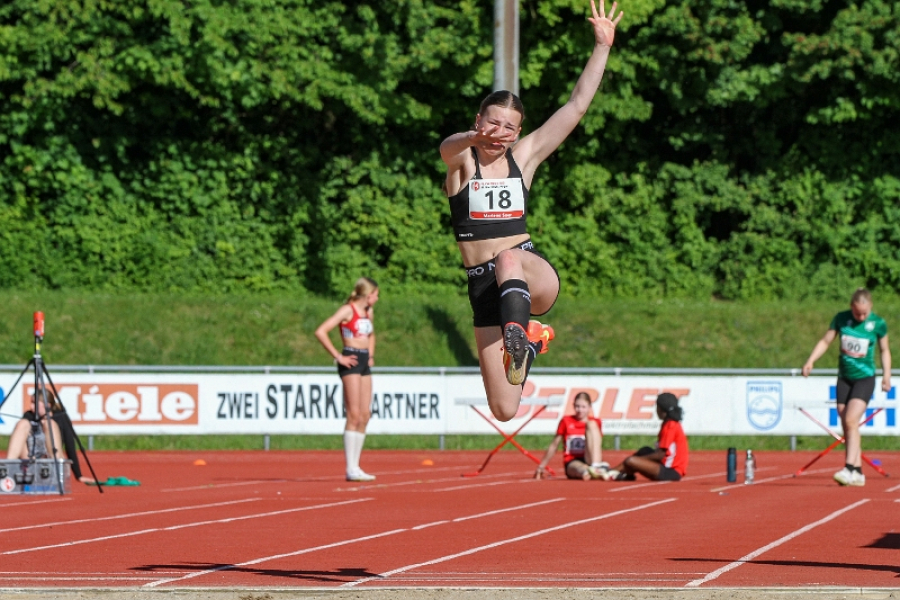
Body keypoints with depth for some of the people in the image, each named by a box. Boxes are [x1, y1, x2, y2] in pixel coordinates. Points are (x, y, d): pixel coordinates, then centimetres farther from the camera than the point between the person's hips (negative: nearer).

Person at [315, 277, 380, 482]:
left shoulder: (368, 313, 16)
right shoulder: (347, 311, -8)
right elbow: (321, 332, -17)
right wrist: (338, 356, -16)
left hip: (364, 363, 8)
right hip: (351, 361, -8)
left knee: (365, 415, 5)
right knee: (354, 415, -10)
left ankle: (355, 467, 9)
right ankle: (351, 469, -10)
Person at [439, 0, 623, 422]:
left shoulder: (525, 155, 7)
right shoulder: (461, 159, -1)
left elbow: (577, 105, 4)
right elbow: (449, 146, -27)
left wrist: (602, 47, -3)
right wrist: (476, 139, -51)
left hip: (534, 275, 0)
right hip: (484, 286, 0)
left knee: (509, 259, -39)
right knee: (504, 411, -3)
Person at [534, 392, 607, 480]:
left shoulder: (596, 422, 11)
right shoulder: (566, 421, 10)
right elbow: (554, 445, 15)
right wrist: (541, 466, 16)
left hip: (589, 459, 1)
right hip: (571, 464, -1)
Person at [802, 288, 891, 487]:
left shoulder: (878, 324, -6)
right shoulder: (841, 319, -2)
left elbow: (884, 350, 8)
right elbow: (825, 341, 5)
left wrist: (886, 375, 1)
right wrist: (810, 361, -7)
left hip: (865, 379, -4)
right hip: (844, 378, 4)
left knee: (851, 421, -20)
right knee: (846, 426, 4)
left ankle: (849, 469, -21)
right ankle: (858, 473, 12)